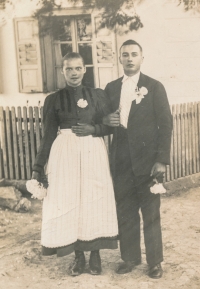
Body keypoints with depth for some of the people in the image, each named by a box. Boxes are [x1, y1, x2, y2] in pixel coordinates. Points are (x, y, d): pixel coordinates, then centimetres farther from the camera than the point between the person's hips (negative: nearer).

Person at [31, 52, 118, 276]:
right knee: (67, 201, -1)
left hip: (93, 152, 0)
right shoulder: (53, 100, 5)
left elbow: (110, 125, 7)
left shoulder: (97, 95, 6)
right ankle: (79, 256, 13)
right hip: (65, 153, 0)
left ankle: (95, 254, 13)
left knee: (94, 200, 0)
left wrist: (94, 129, -13)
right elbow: (48, 135, 5)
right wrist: (38, 166, 1)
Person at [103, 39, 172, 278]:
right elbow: (105, 119, 19)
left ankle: (155, 261, 16)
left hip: (146, 159, -3)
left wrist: (162, 159, -13)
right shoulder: (111, 88, 11)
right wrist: (106, 121, -7)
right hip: (121, 160, 4)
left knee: (151, 213, 4)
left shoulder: (154, 87, -1)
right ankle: (130, 257, 22)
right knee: (125, 212, 9)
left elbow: (165, 124, -5)